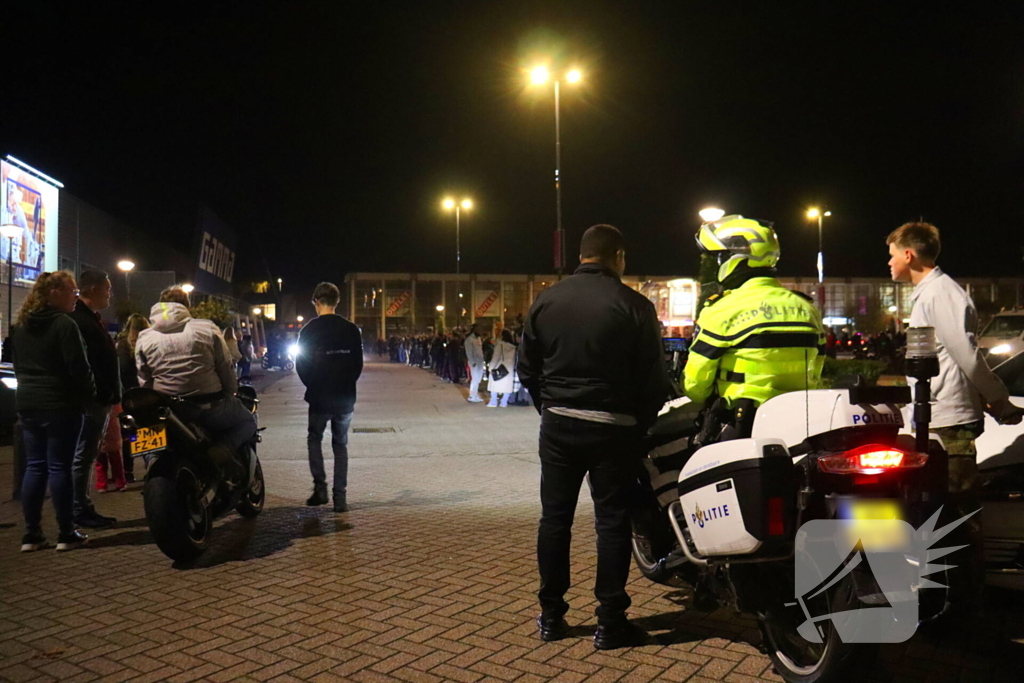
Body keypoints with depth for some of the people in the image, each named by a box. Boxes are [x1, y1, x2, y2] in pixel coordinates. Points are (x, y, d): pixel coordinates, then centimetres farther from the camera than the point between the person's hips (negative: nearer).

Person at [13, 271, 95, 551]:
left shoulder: (22, 326, 12)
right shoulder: (64, 324, -13)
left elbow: (18, 365, 19)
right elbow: (79, 368, -16)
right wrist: (89, 397, -5)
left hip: (28, 403, 7)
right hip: (61, 405, -7)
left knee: (34, 467, 10)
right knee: (59, 467, -3)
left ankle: (31, 535, 12)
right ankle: (66, 534, 3)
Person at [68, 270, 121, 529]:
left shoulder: (92, 318, 20)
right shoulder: (78, 319, -14)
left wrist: (111, 395, 19)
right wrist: (105, 395, -24)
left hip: (100, 399, 11)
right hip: (91, 400, -10)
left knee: (88, 456, 13)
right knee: (83, 456, -4)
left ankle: (85, 508, 20)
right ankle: (81, 510, 2)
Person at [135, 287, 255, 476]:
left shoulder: (144, 339, 5)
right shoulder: (207, 329, -1)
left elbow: (144, 383, 4)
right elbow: (226, 369, 1)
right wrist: (230, 395, 16)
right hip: (210, 408, -3)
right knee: (247, 421, 21)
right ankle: (225, 447, -10)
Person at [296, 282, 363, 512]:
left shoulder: (309, 330, -8)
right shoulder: (351, 330, -1)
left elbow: (301, 365, -3)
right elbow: (358, 364, 3)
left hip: (319, 398, -2)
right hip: (345, 398, 2)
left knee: (315, 440, 19)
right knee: (341, 445, 12)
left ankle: (320, 487, 7)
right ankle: (340, 497, 8)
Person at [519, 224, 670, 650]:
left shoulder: (546, 300, 2)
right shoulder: (634, 306, -9)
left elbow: (527, 368, 6)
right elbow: (653, 376, -7)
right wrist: (641, 423, 8)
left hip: (558, 424, 4)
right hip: (612, 428, -3)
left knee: (554, 518, 11)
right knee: (612, 522, 5)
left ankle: (551, 616, 20)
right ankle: (610, 624, 12)